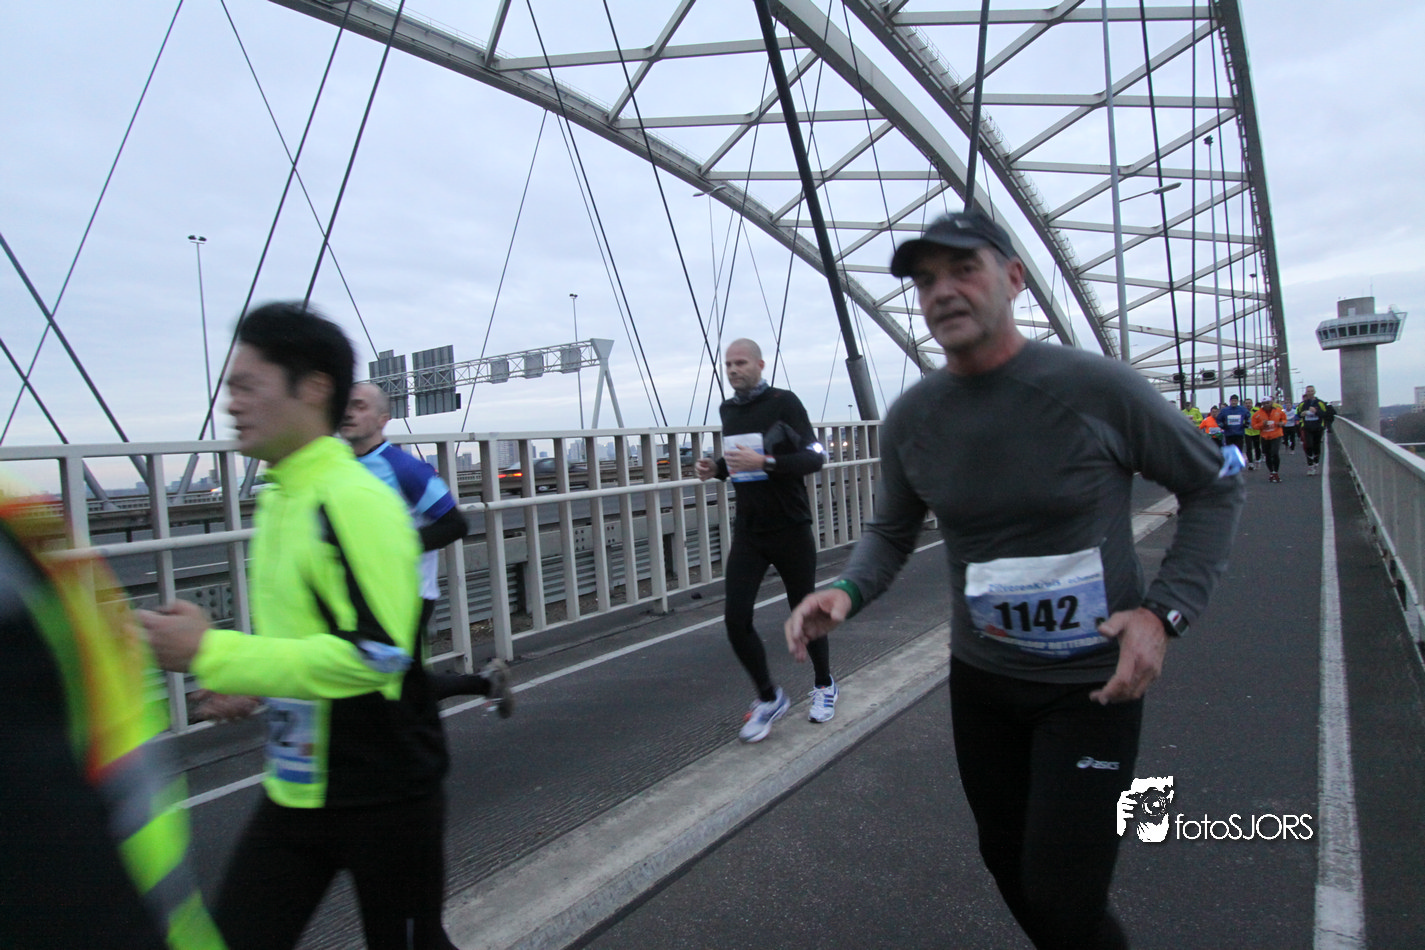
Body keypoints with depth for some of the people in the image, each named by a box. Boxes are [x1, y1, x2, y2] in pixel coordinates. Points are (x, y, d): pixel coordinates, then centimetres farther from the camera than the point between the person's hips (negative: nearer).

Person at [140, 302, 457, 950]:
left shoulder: (355, 502, -22)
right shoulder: (278, 500, 7)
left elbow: (377, 654, -29)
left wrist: (210, 653, -26)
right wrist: (250, 676, 9)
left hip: (383, 795, -7)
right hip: (294, 793, 8)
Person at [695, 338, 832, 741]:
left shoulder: (784, 402, -9)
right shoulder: (727, 410, 10)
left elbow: (814, 458, -16)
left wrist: (764, 462, -28)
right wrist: (716, 468, 4)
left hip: (791, 530, -4)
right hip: (748, 531, 5)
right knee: (736, 618, -6)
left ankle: (824, 685, 36)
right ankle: (769, 698, 14)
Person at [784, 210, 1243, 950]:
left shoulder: (1095, 387, -17)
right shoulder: (911, 418, -7)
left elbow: (1215, 486, -3)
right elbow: (892, 531, 7)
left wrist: (1165, 610, -15)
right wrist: (847, 592, -14)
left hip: (1092, 684, -4)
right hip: (980, 677, 4)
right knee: (1008, 862, 21)